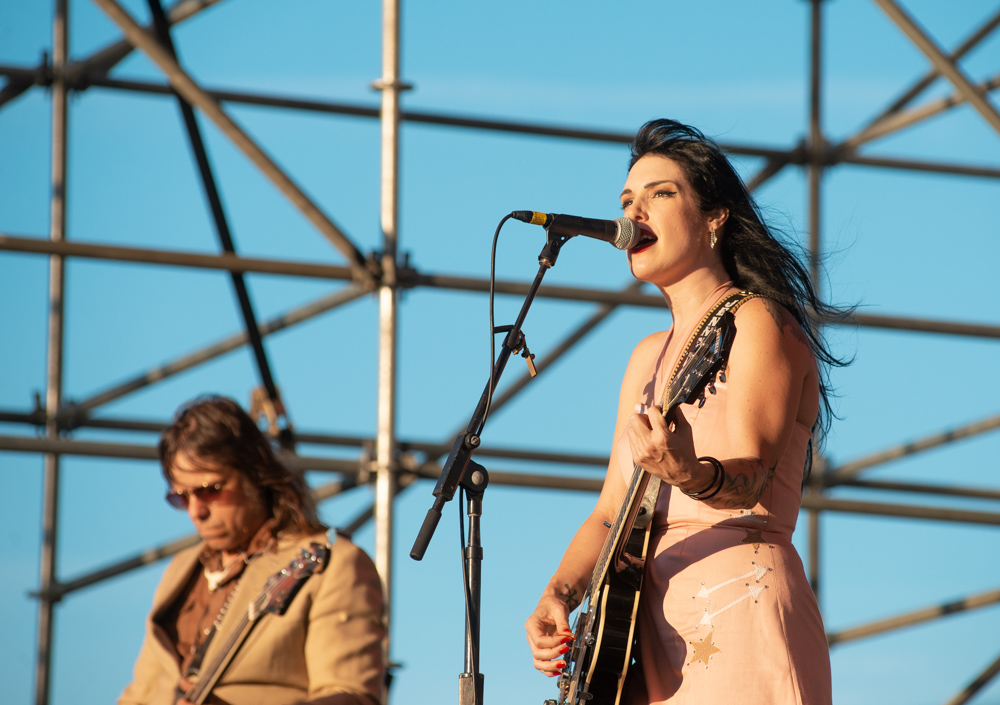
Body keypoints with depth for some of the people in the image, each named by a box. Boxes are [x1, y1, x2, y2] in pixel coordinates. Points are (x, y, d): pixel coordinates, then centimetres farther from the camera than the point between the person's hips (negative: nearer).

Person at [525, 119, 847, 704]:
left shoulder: (758, 325, -2)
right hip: (655, 634, 7)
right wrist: (559, 597, 1)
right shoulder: (649, 358, 21)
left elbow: (750, 479, -16)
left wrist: (690, 474, -37)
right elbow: (612, 513, 19)